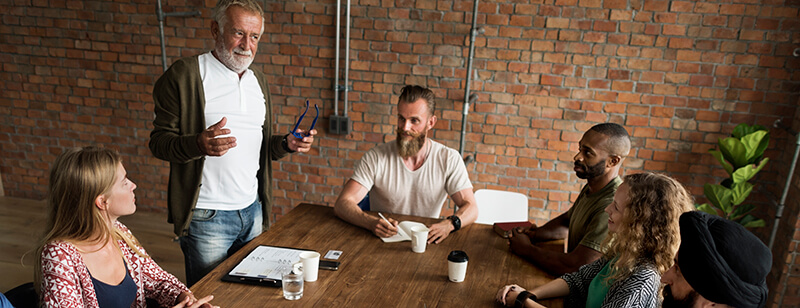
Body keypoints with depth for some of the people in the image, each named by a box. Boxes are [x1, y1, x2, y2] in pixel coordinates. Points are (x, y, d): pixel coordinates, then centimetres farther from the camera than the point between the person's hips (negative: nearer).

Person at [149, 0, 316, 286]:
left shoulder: (259, 81, 12)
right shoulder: (185, 74, -8)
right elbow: (159, 141, -10)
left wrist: (287, 144, -3)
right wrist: (199, 144, -30)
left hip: (253, 210, 6)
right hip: (206, 216, -5)